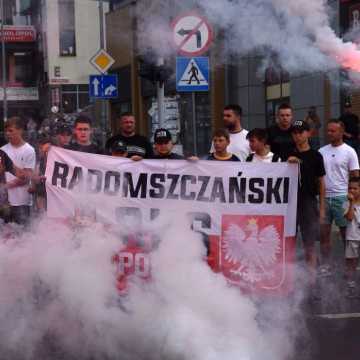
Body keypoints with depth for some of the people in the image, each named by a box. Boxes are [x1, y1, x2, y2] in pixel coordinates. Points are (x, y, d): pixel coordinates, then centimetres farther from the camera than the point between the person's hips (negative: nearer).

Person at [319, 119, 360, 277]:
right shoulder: (322, 151, 9)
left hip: (341, 197, -4)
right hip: (324, 197, 4)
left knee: (346, 233, 2)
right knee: (324, 233, 7)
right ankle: (325, 266, 16)